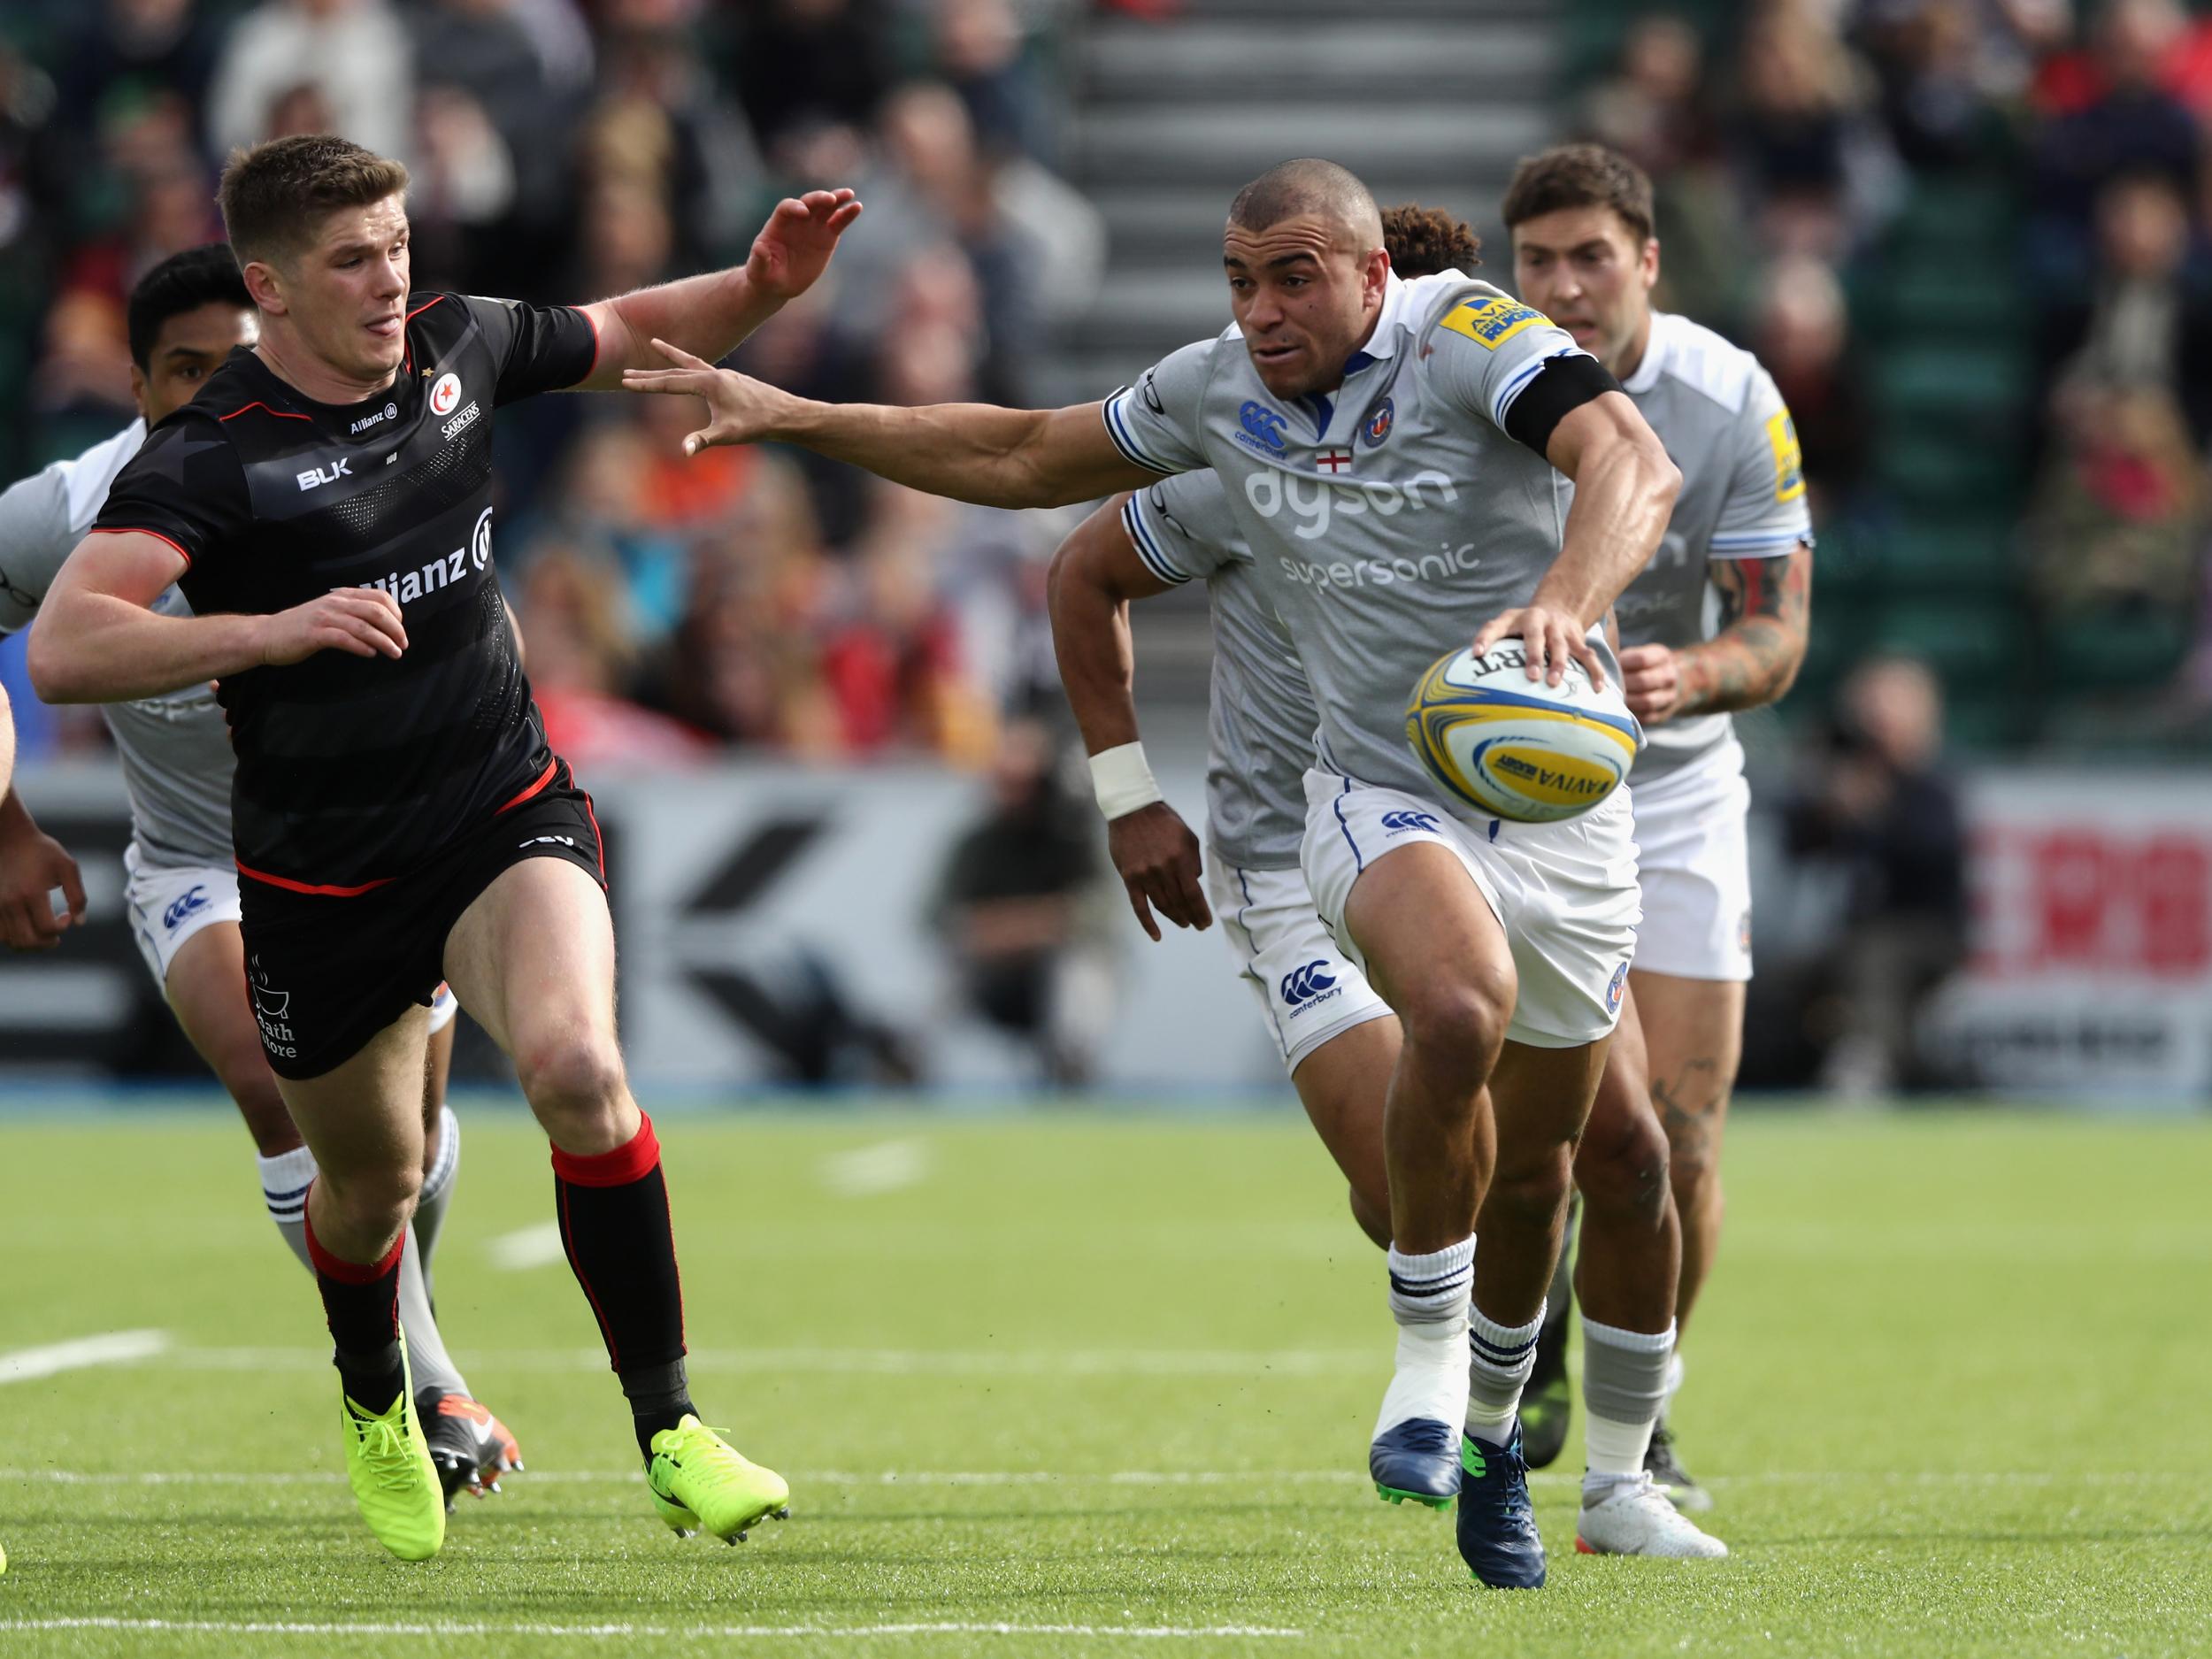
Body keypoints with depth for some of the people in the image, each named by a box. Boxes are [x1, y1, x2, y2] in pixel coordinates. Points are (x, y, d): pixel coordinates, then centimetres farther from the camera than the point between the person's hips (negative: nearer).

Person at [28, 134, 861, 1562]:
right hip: (322, 878, -2)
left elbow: (630, 334, 19)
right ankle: (377, 1407, 50)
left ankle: (669, 1432, -18)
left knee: (576, 1067, -27)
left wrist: (760, 287, -1)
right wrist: (274, 631, -43)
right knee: (372, 1180, 15)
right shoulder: (210, 456, -19)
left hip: (505, 811, 2)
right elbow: (63, 650, -32)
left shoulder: (458, 346, -3)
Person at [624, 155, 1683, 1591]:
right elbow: (1025, 459, 14)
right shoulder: (1220, 390, -2)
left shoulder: (1469, 338, -18)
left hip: (1562, 806, -1)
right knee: (1461, 1005, -33)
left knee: (1534, 1163, 10)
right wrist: (790, 417, 10)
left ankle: (1491, 1428, 38)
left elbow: (1633, 463, -35)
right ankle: (1426, 1355, -14)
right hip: (1379, 794, 1)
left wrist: (1563, 601, -56)